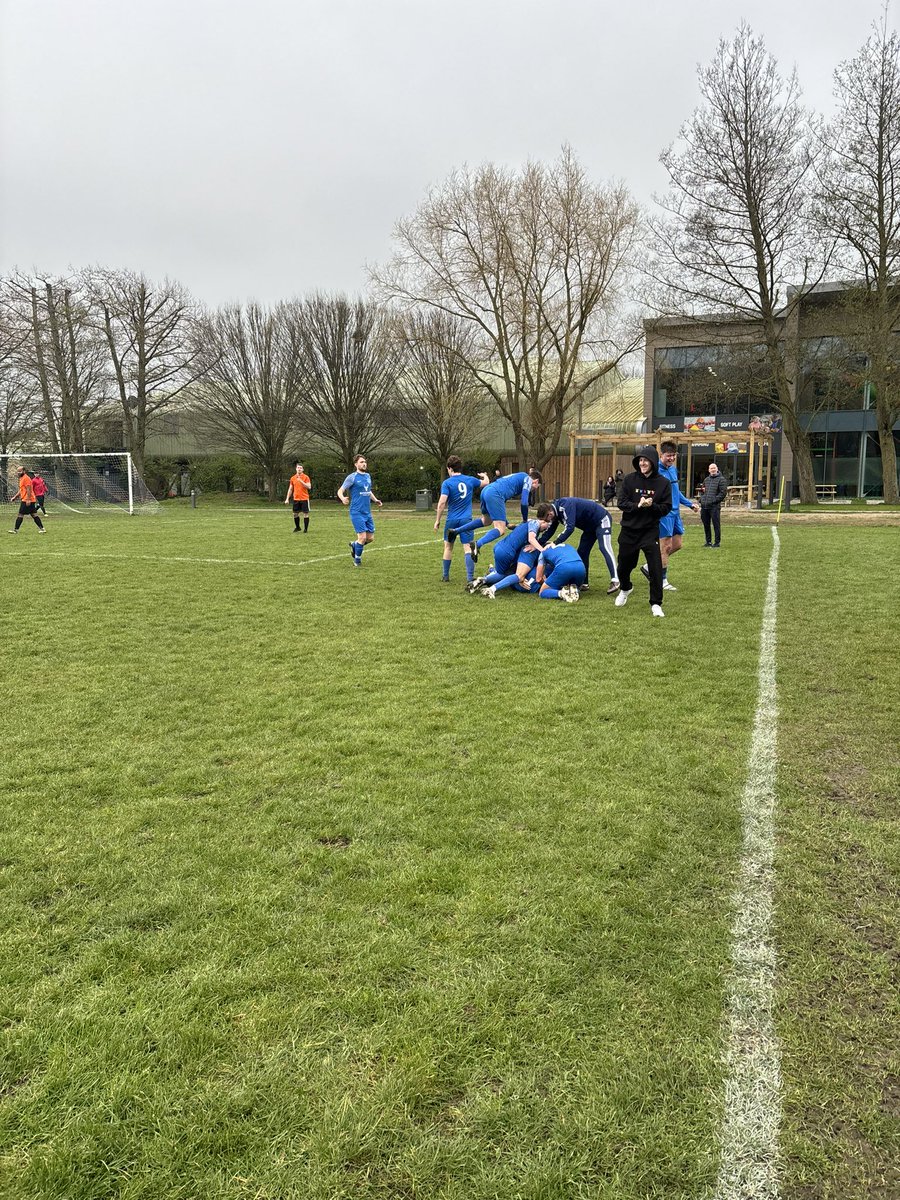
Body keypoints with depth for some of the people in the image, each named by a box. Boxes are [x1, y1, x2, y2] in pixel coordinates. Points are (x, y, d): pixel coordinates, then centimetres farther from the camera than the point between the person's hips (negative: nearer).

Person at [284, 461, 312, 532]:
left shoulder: (306, 477, -3)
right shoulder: (293, 478, 10)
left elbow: (309, 487, -14)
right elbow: (290, 489, 14)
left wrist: (301, 481, -22)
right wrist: (287, 499, 10)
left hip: (304, 499, -4)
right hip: (296, 499, 4)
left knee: (306, 513, -4)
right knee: (295, 513, 8)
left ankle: (306, 529, 4)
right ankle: (297, 527, 24)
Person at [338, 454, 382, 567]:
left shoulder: (368, 476, 12)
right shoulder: (352, 477, -8)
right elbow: (340, 491, -8)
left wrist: (375, 500, 12)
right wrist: (343, 498, -30)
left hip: (367, 512, 7)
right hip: (357, 512, -7)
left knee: (370, 538, 6)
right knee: (362, 537, -11)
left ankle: (354, 545, 34)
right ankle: (357, 559, 9)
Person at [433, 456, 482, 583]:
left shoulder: (447, 483, -6)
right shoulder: (470, 480, 5)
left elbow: (442, 503, -16)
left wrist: (437, 521, -6)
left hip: (452, 520, -1)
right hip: (466, 520, 1)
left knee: (448, 547, 17)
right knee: (468, 548, -5)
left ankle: (446, 576, 25)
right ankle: (470, 579, -16)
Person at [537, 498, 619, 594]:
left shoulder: (566, 505, -30)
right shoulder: (557, 510, 0)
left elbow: (569, 528, -36)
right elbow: (550, 532, 6)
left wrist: (555, 543, -36)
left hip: (602, 519, -10)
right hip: (590, 526, 10)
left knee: (604, 548, -24)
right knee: (582, 552, 6)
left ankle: (615, 581, -33)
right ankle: (584, 583, 10)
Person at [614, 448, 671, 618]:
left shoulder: (663, 483, -4)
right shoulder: (629, 479, -2)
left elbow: (666, 508, -4)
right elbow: (621, 503, -5)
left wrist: (652, 505, -22)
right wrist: (637, 505, -23)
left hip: (650, 531, -2)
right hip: (629, 529, 2)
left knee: (655, 567, -10)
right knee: (624, 565, 15)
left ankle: (656, 604, 3)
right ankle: (626, 588, 47)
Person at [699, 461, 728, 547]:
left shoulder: (721, 479, -1)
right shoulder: (706, 479, 19)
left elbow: (723, 493, -9)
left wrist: (714, 500, -15)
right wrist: (701, 501, 12)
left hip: (714, 506, -7)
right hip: (704, 506, 7)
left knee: (716, 525, -2)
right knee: (706, 525, 12)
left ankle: (717, 543, 3)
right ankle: (708, 542, 22)